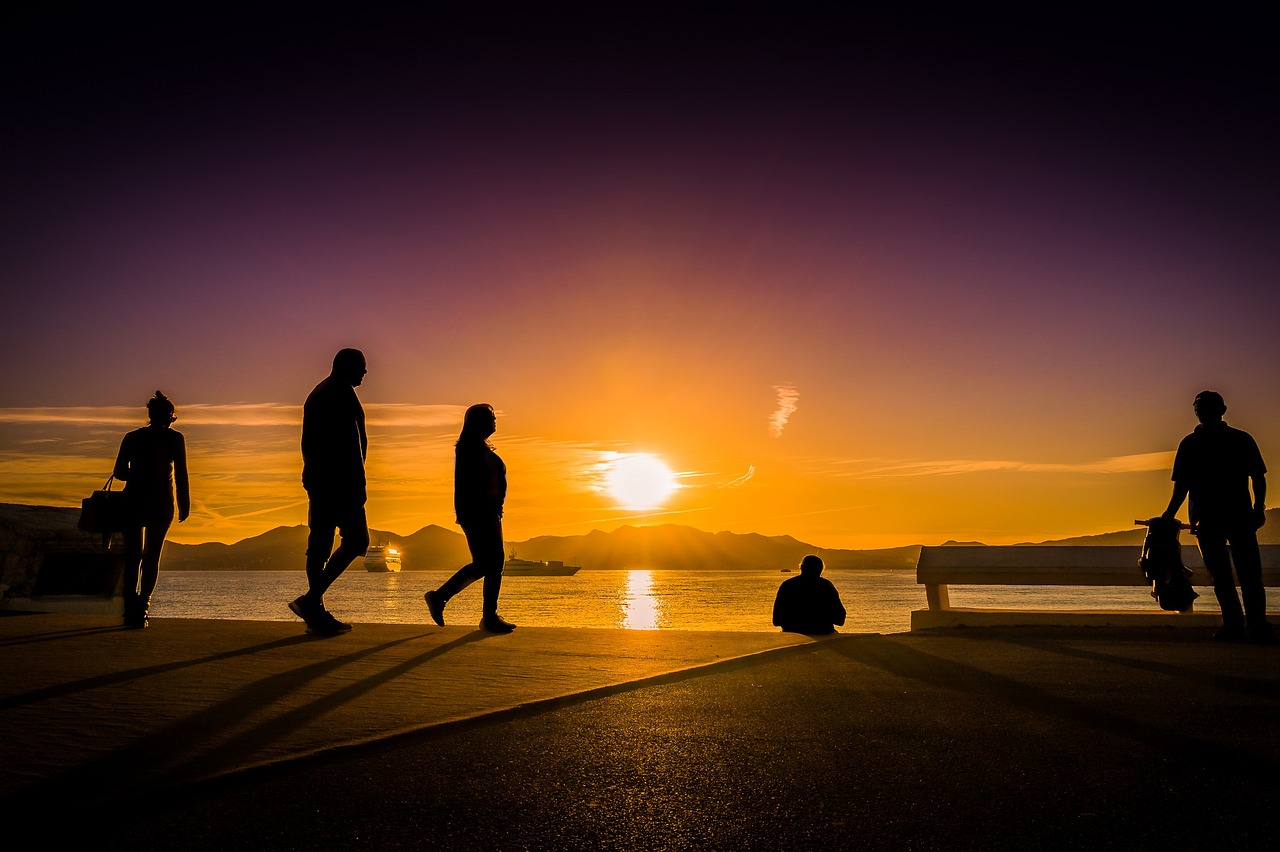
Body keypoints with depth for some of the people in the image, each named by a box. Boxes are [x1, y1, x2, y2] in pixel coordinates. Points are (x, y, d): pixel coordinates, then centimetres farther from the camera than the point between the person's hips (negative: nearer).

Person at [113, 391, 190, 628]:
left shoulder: (132, 437, 8)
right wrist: (185, 506, 0)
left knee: (133, 555, 10)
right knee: (152, 556, 6)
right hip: (161, 503, -2)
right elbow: (181, 475, -5)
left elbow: (119, 472, 8)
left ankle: (131, 609, 2)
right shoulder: (175, 438, -1)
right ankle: (142, 606, -7)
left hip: (133, 501, 2)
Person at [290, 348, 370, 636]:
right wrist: (358, 482, -18)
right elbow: (350, 442, -17)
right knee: (356, 539, -7)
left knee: (320, 542, 8)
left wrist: (314, 475, 22)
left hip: (318, 479, 10)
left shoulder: (317, 394, 22)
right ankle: (311, 601, -11)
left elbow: (308, 443, 22)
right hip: (339, 480, -10)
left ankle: (316, 612, 9)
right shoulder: (343, 393, -8)